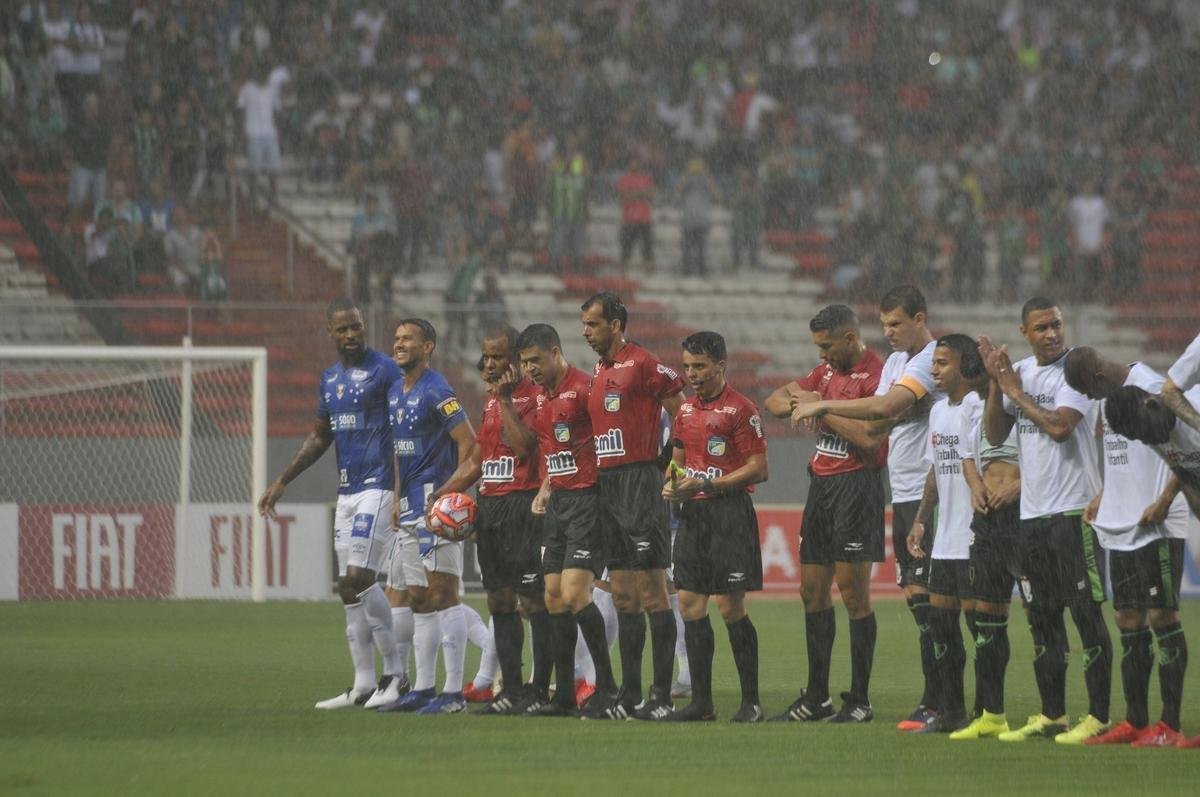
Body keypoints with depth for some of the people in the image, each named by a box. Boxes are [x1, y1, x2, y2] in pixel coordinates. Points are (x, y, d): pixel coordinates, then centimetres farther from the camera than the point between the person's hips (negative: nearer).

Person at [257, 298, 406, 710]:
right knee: (349, 589, 7)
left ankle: (396, 673, -8)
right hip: (346, 491, 8)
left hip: (378, 487, -8)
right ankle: (364, 685, 11)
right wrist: (281, 483, 24)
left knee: (359, 578, -16)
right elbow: (319, 438, 26)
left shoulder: (384, 371, -9)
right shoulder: (329, 378, 15)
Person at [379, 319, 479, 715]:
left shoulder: (437, 392, -11)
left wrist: (448, 492, -19)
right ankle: (423, 688, 18)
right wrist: (398, 500, 17)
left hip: (435, 505, -10)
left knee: (441, 595, -10)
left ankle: (453, 693, -10)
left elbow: (469, 446, -15)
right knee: (415, 600, 12)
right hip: (409, 511, 10)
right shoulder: (395, 394, 16)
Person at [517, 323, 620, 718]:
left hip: (587, 500, -9)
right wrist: (545, 489, 14)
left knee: (574, 595, -16)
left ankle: (607, 689, -8)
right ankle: (564, 695, 12)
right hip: (557, 503, 9)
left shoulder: (583, 388, -13)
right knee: (553, 598, 7)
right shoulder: (541, 396, 14)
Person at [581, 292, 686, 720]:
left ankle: (662, 696, -7)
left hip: (640, 484, -9)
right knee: (623, 596, 9)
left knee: (652, 593, -7)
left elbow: (683, 417, -9)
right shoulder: (598, 372, 17)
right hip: (606, 487, 9)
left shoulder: (642, 364, -10)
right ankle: (630, 693, 12)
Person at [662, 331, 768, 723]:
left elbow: (758, 469, -11)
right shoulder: (686, 410, 14)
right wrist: (672, 484, 2)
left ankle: (751, 701, 0)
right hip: (693, 513, 7)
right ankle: (701, 701, 8)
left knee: (730, 607, -8)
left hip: (729, 511, -7)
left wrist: (707, 484, -17)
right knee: (690, 604, 3)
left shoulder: (740, 409, -9)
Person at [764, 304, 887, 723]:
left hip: (856, 487, -9)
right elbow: (774, 401, 19)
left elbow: (869, 438, -24)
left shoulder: (875, 375, -14)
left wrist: (822, 407, -15)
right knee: (813, 590, 10)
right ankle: (816, 698, 17)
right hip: (821, 483, 9)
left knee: (853, 593, -6)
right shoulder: (828, 371, 14)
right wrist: (798, 402, -4)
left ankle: (859, 701, -1)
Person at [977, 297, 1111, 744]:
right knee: (1041, 618, 11)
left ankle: (1098, 717, -5)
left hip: (1073, 509, -7)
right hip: (1031, 511, 7)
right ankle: (1052, 716, 18)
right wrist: (995, 384, -2)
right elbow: (995, 435, 10)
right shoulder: (1019, 372, 12)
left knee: (1086, 612, -7)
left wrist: (1017, 393, -9)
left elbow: (1060, 426, -21)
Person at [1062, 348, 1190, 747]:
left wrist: (1165, 500, -19)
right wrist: (1103, 497, 17)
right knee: (1129, 622, 9)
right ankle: (1135, 721, 15)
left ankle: (1170, 725, -6)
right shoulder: (1107, 397, 15)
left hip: (1157, 526, -9)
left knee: (1162, 616, -7)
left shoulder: (1151, 389, -13)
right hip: (1120, 527, 9)